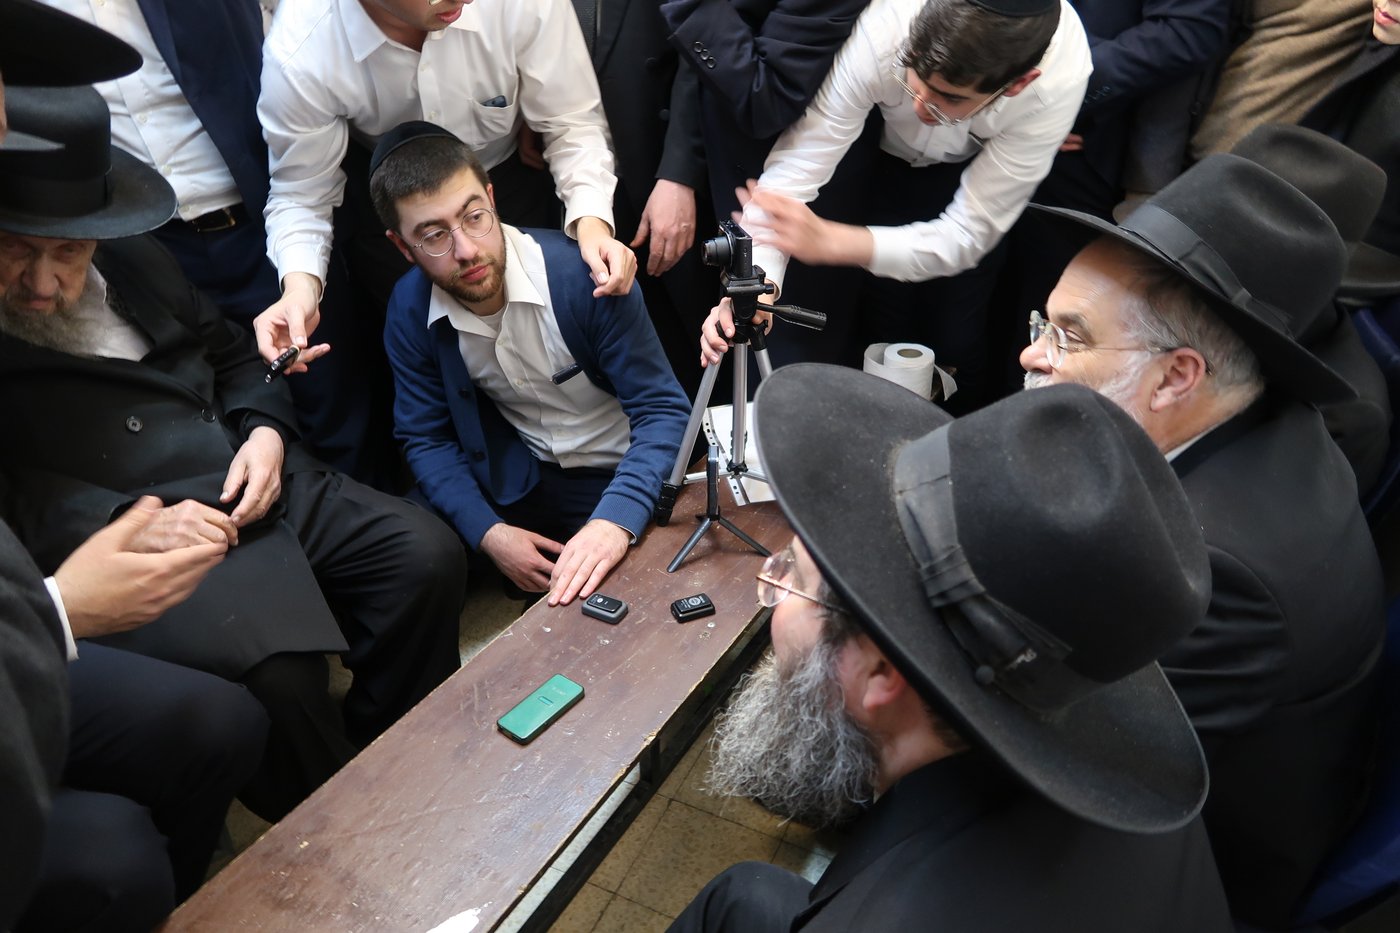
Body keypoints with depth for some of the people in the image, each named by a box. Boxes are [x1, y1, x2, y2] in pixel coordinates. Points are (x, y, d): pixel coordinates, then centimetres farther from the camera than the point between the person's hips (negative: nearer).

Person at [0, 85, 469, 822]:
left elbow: (232, 355, 21)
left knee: (428, 556, -10)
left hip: (259, 484, 7)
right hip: (120, 543, -6)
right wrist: (122, 525, -23)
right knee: (274, 672, -30)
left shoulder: (134, 260, 14)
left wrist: (266, 430, 2)